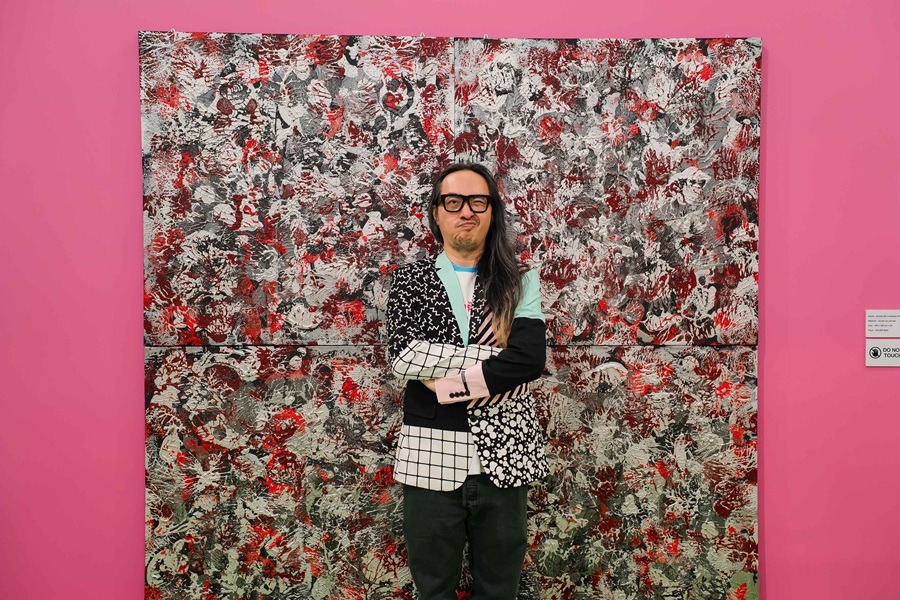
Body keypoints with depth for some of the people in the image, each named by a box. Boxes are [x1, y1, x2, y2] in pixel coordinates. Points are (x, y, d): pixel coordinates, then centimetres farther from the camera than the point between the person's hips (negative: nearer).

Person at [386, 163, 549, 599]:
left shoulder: (520, 281, 3)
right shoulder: (409, 280, 4)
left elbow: (531, 358, -13)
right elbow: (402, 354, -13)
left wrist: (451, 383, -14)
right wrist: (493, 357, -14)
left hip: (502, 455, 0)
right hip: (429, 456, 0)